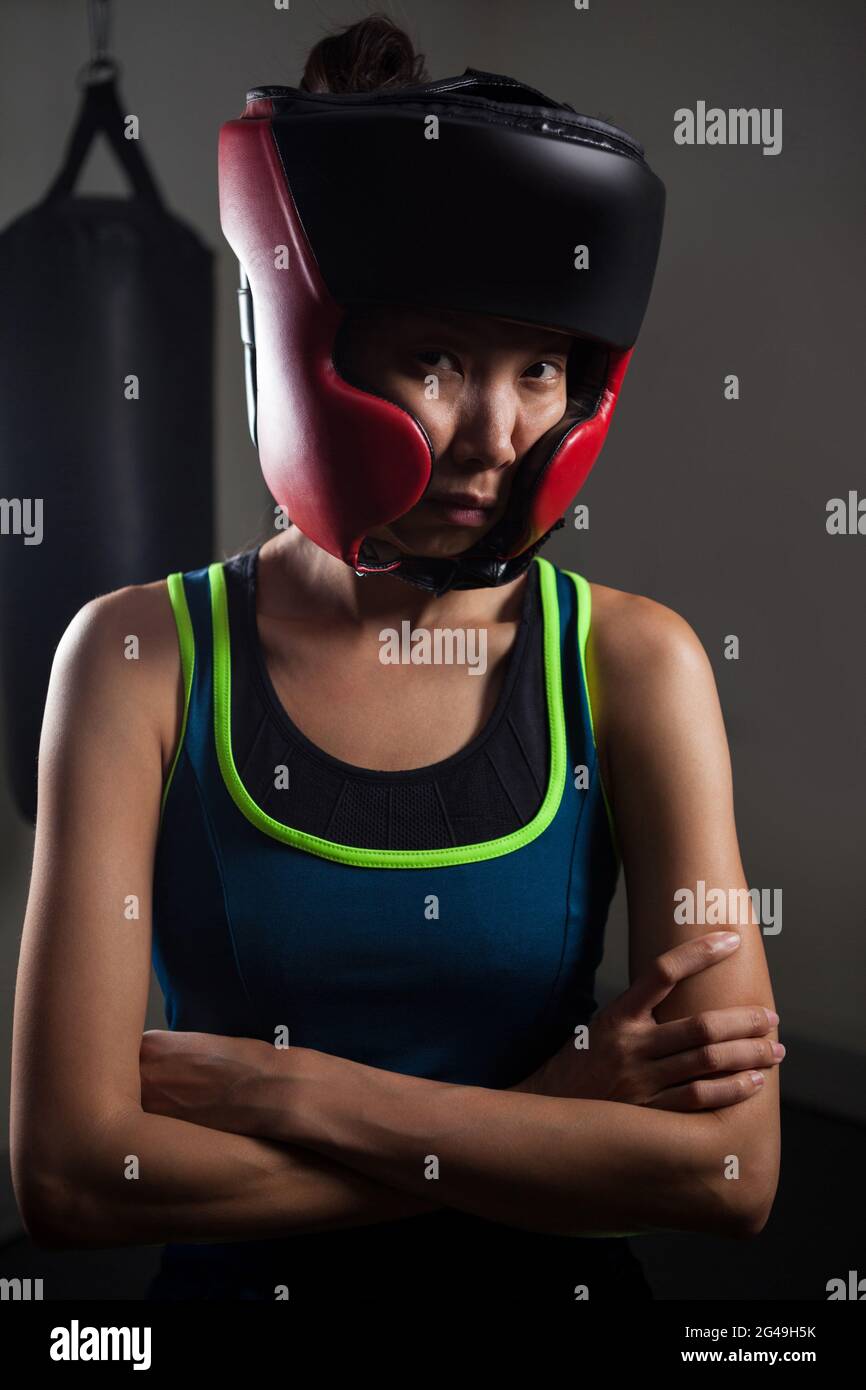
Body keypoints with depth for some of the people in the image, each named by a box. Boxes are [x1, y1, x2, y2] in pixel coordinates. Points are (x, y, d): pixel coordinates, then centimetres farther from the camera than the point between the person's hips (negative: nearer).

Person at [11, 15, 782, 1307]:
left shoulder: (631, 665, -3)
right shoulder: (144, 656, -4)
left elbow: (735, 1165, -10)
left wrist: (296, 1091, -13)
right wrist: (548, 1124, -12)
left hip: (550, 1284, 1)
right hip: (234, 1278, 0)